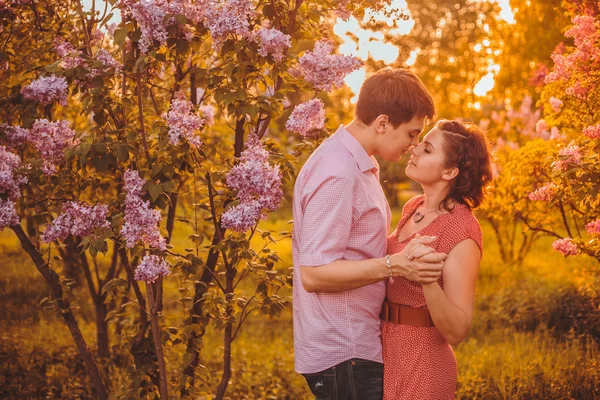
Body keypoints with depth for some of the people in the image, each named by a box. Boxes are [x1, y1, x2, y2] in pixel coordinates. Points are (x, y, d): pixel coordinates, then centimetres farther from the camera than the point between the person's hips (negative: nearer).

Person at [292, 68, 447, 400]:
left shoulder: (357, 163, 12)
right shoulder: (337, 176, -21)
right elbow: (314, 273, -25)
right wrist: (395, 265, -30)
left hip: (358, 345, 10)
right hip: (344, 357, -10)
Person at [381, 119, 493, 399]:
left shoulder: (462, 232, -21)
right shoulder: (414, 207, 2)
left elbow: (456, 331, -24)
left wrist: (428, 278, -37)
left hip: (421, 365, -7)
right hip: (388, 351, 8)